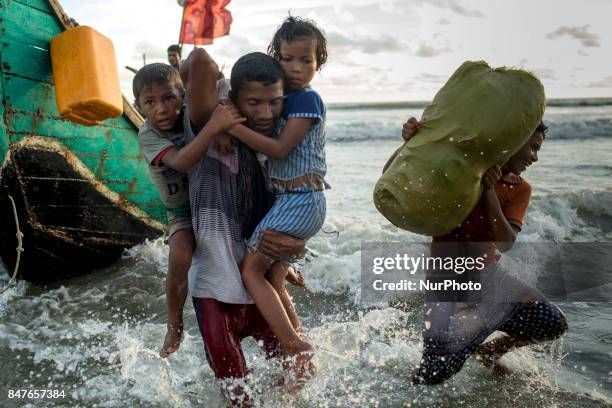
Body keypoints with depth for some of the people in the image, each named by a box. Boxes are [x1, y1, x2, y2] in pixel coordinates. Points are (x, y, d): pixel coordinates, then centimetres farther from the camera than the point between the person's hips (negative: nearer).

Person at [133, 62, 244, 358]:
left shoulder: (192, 115, -14)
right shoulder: (147, 135, -18)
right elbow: (180, 162, -37)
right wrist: (213, 127, -48)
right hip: (182, 212, -1)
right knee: (181, 257, -26)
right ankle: (175, 326, -4)